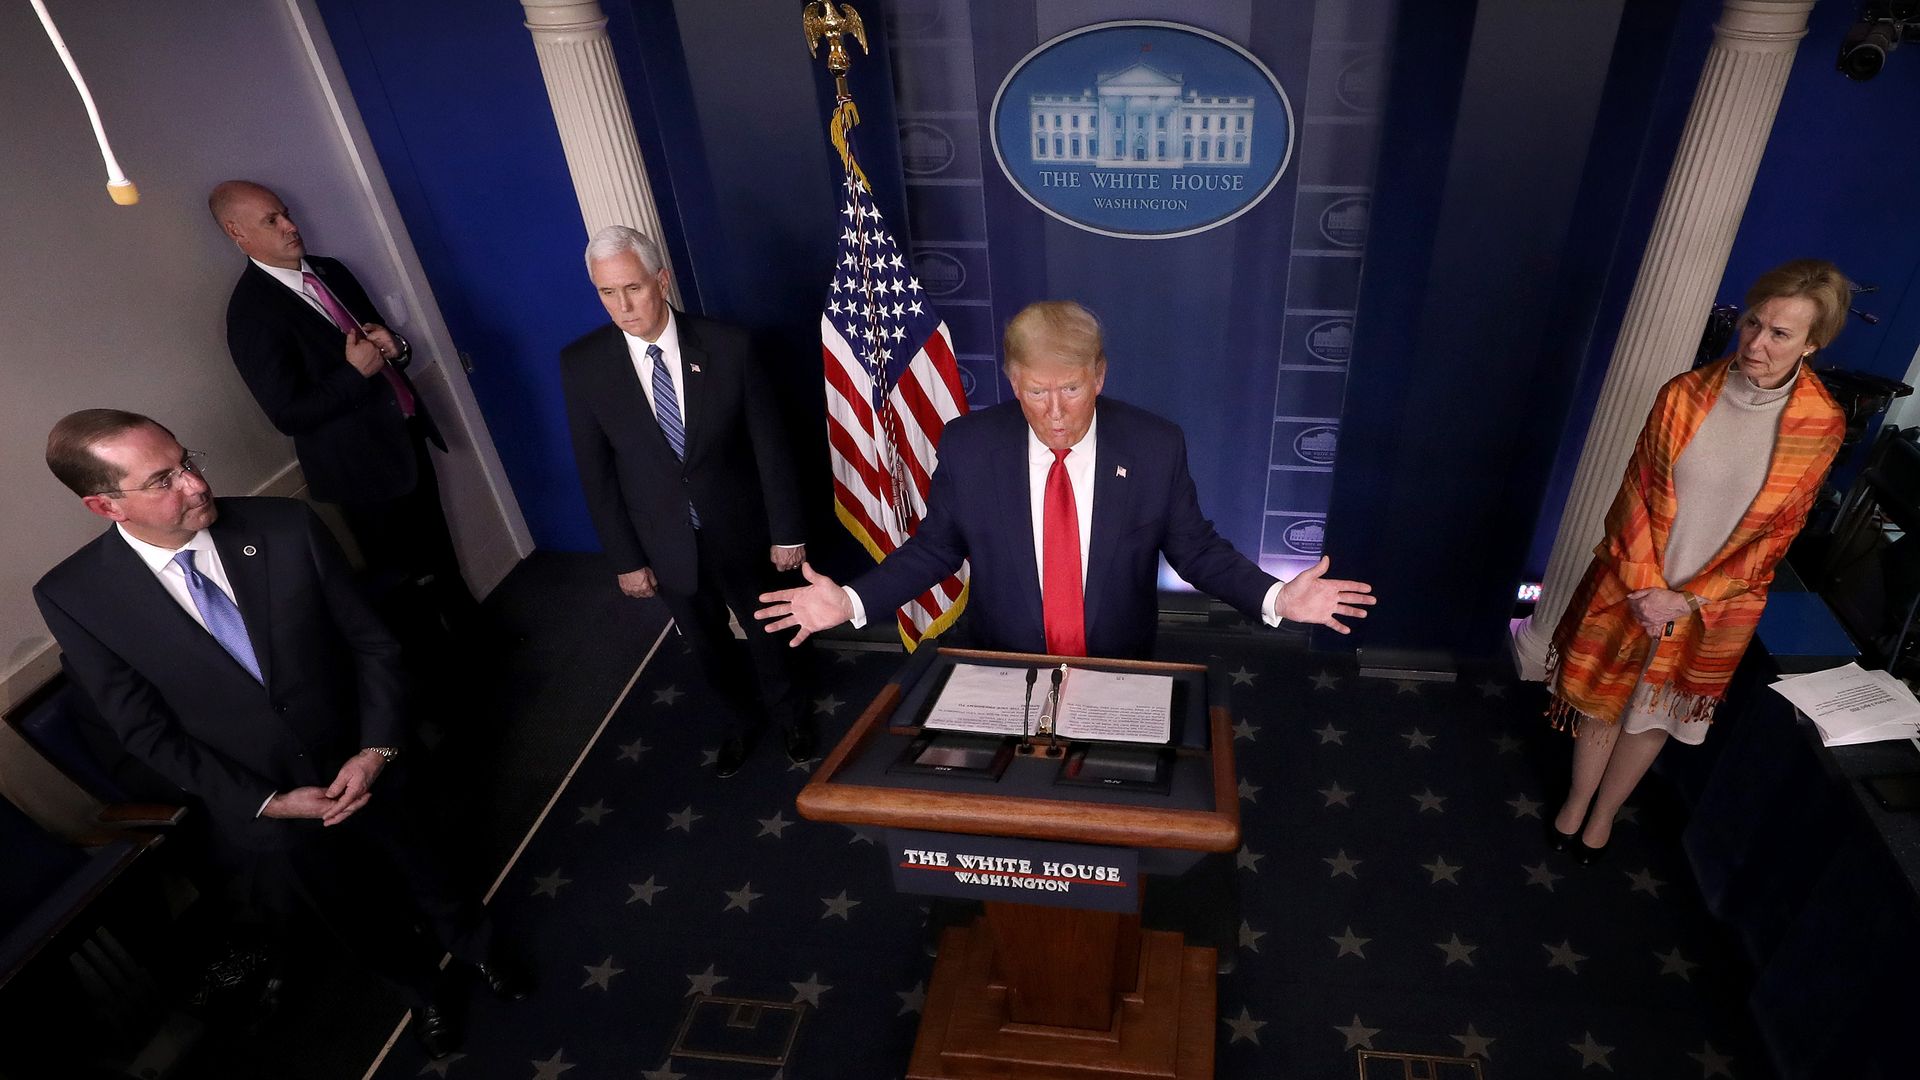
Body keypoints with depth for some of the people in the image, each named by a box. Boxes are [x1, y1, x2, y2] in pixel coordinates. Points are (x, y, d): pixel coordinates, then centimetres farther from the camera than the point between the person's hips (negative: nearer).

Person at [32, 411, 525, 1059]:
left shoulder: (287, 527, -19)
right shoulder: (73, 598, -18)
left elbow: (372, 644, -11)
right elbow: (148, 732, -12)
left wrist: (375, 750, -20)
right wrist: (269, 803, -17)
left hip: (359, 770, 0)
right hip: (259, 808, 0)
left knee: (425, 877, 25)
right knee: (359, 923, 24)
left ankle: (473, 944, 57)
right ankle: (423, 986, 55)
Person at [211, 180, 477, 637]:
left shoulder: (330, 271, 7)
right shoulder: (251, 312, -14)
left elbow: (380, 333, 18)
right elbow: (289, 414, -17)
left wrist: (394, 346, -5)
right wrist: (355, 371, -21)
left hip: (408, 435, 7)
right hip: (363, 463, -7)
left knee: (439, 552, 20)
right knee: (399, 575, 4)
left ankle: (472, 632, 38)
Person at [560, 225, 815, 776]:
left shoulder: (726, 344, -17)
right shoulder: (581, 364, -13)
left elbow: (769, 444, -10)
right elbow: (596, 470, -5)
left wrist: (787, 531, -7)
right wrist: (625, 558, -4)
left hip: (739, 530, -1)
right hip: (665, 543, 1)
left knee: (766, 628, 21)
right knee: (707, 643, 22)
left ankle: (789, 710, 51)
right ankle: (743, 714, 51)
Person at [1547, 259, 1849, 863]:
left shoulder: (1821, 426, -12)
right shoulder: (1686, 394, -11)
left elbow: (1776, 534, -8)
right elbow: (1636, 493, -7)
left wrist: (1689, 601, -14)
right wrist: (1646, 586, -15)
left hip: (1713, 603, 0)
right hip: (1631, 585, 0)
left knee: (1655, 714, 16)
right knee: (1603, 699, 14)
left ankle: (1603, 817, 38)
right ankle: (1576, 802, 37)